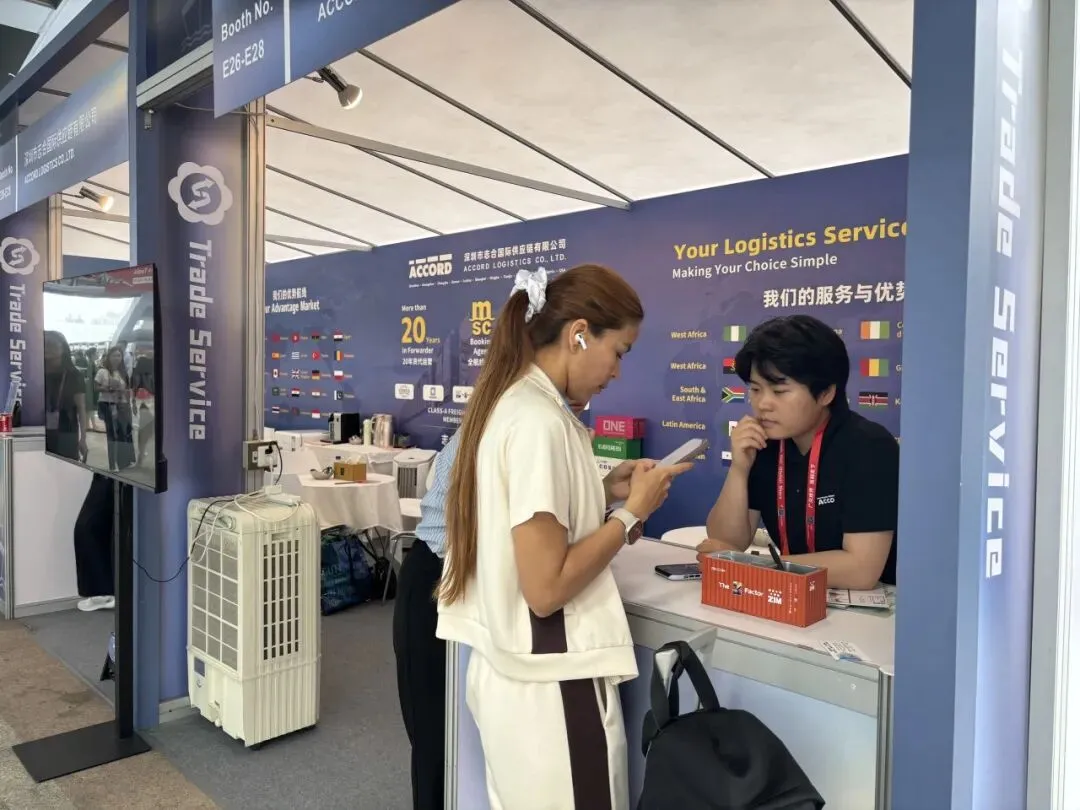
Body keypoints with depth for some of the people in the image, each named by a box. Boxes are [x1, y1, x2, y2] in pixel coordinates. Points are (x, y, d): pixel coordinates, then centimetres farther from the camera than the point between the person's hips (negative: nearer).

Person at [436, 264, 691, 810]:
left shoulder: (508, 404, 6)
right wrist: (632, 511, -14)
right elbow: (546, 589, -24)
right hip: (548, 684, -9)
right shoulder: (540, 421, -22)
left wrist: (605, 494, 6)